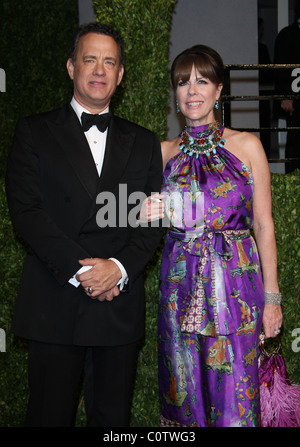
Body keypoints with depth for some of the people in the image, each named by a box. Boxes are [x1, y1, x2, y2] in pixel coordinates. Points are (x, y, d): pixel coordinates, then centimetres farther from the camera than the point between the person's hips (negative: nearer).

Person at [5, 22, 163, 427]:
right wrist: (79, 270, -14)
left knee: (114, 416, 11)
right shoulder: (34, 132, 5)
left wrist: (120, 267, -11)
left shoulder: (143, 142, 13)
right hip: (55, 304, -2)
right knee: (51, 415, 3)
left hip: (121, 302, 3)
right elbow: (26, 210, -6)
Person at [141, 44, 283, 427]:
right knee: (183, 391, 10)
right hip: (180, 286, 3)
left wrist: (272, 296, -3)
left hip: (234, 283, -2)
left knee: (233, 396, -1)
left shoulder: (246, 146, 0)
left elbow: (263, 225, 1)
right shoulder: (164, 152, 8)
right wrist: (146, 216, -10)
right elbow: (150, 219, 14)